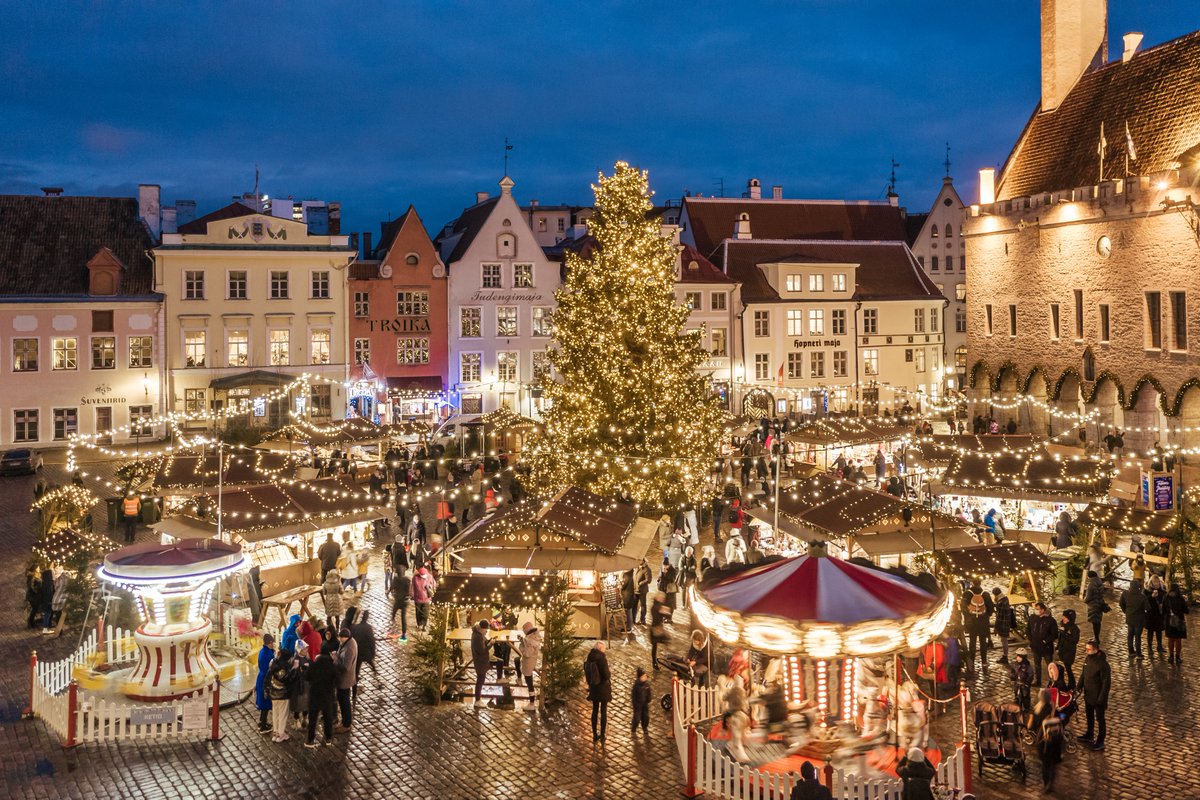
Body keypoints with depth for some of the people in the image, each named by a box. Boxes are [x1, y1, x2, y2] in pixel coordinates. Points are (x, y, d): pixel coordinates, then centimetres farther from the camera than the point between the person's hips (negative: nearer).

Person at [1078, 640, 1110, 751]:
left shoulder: (1103, 664, -27)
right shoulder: (1088, 659, -4)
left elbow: (1106, 682, -23)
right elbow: (1083, 673, 9)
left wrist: (1102, 698, -22)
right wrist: (1079, 686, 5)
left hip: (1098, 696, -7)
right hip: (1088, 694, 7)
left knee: (1099, 718, 8)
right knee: (1089, 716, 24)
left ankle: (1100, 742, 21)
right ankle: (1089, 735, 42)